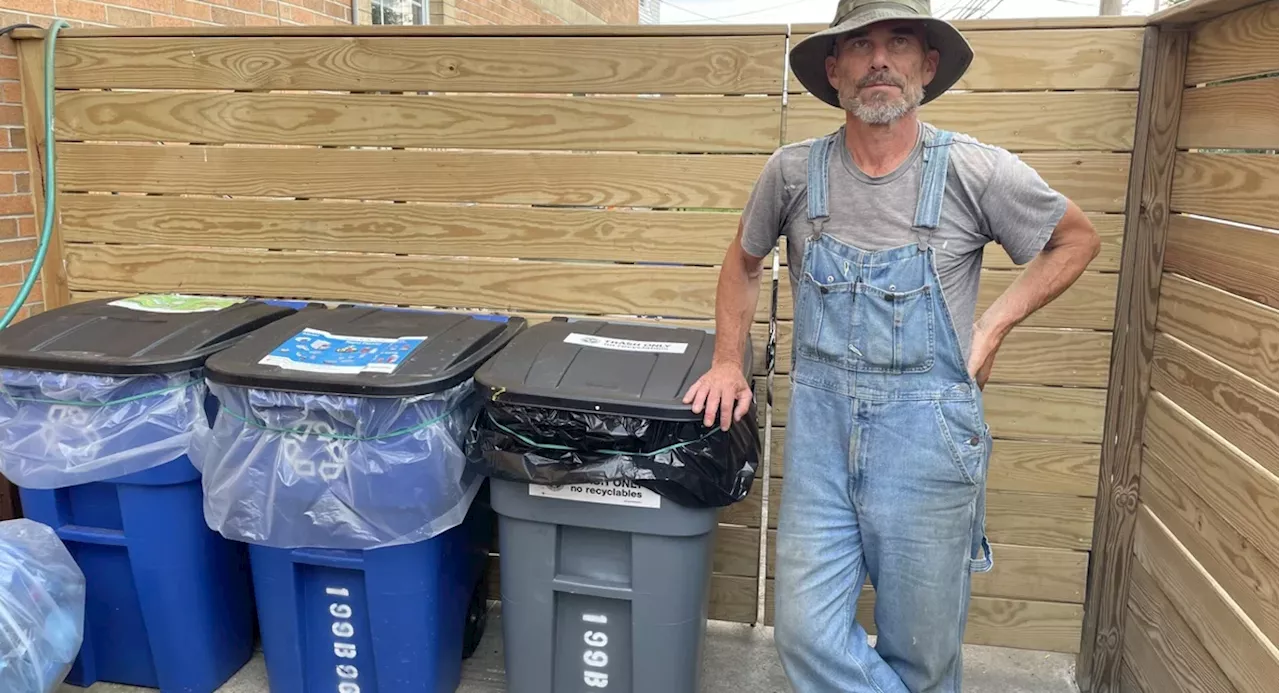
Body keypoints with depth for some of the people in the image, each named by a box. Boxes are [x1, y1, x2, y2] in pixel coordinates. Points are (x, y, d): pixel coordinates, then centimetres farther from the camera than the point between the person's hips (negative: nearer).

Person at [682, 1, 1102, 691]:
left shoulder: (977, 171, -8)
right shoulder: (793, 170, -1)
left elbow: (1078, 239, 9)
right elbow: (743, 260, 17)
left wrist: (993, 325, 0)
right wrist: (727, 363, 11)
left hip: (927, 435, -2)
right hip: (819, 426, 2)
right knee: (806, 633, 3)